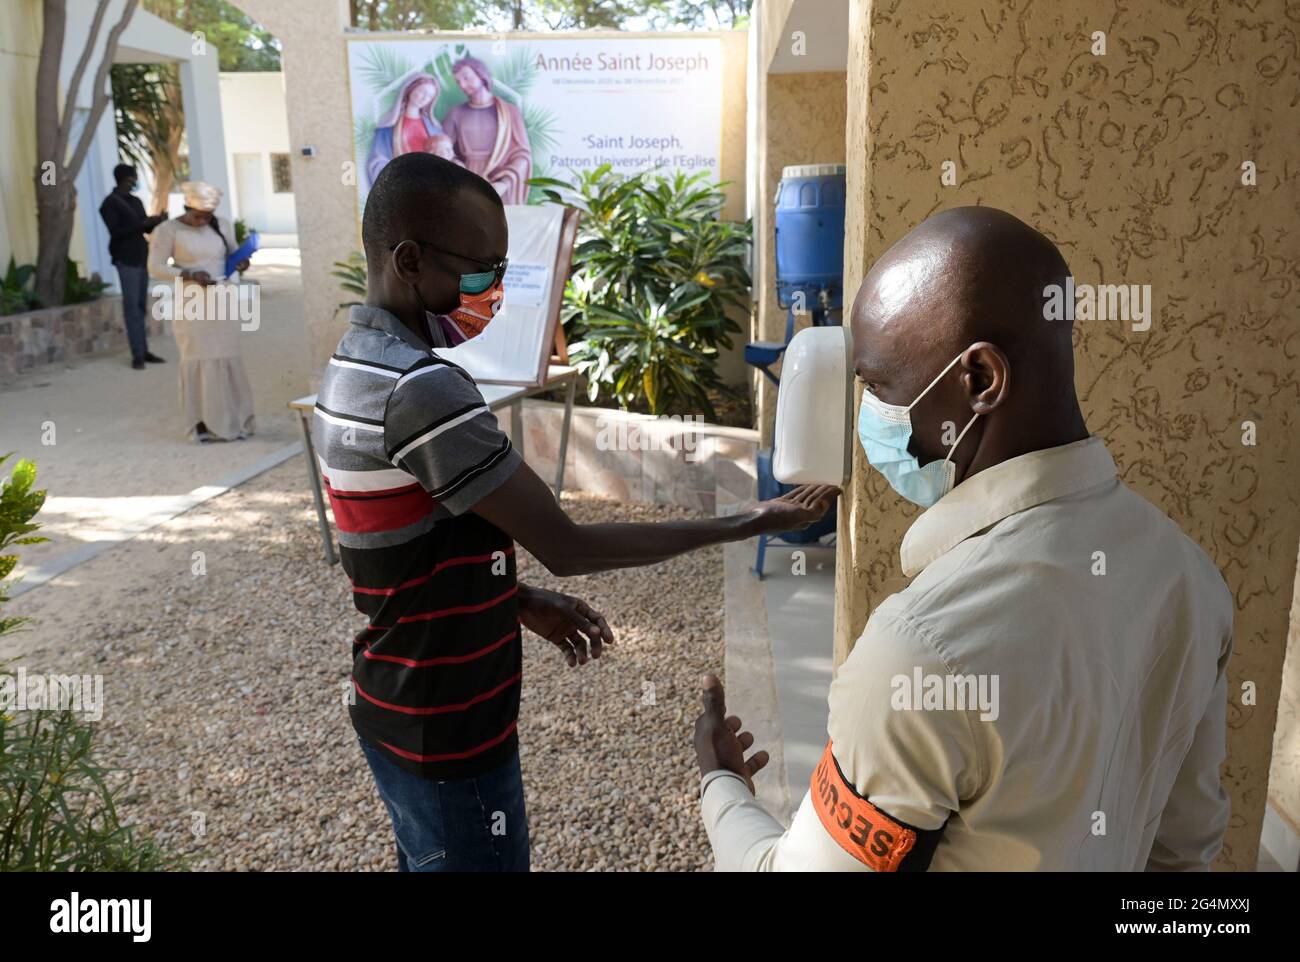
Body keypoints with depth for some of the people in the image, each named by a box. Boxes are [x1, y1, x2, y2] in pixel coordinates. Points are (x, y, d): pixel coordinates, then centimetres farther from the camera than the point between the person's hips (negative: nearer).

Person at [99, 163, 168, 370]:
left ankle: (144, 350, 9)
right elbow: (115, 232, -13)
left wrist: (157, 221, -2)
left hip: (142, 257, 7)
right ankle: (137, 354, -8)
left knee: (141, 305, 6)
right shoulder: (110, 202, -5)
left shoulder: (136, 201, 16)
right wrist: (142, 223, -18)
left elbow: (146, 229, 19)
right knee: (131, 306, -7)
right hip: (126, 259, -7)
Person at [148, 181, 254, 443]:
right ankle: (203, 424, 3)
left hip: (222, 301, 4)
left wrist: (241, 262, -4)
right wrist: (190, 275, -20)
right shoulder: (167, 230, -5)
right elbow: (156, 268, -8)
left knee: (228, 360, 5)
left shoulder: (219, 225, 9)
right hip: (191, 304, -4)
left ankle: (231, 421, 14)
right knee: (199, 361, -4)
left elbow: (233, 253, 20)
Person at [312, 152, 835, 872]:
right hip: (448, 734, -9)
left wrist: (520, 602, 7)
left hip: (395, 711, 9)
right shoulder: (419, 388, -28)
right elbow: (564, 546, -26)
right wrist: (751, 523, -19)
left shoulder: (350, 367, 2)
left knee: (426, 860, 25)